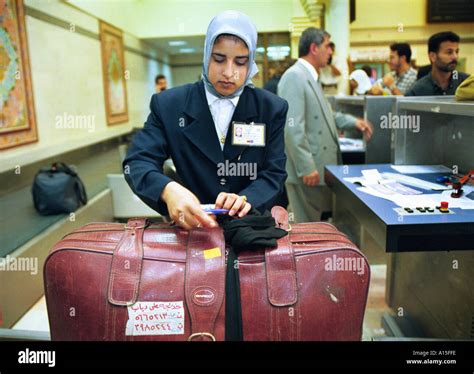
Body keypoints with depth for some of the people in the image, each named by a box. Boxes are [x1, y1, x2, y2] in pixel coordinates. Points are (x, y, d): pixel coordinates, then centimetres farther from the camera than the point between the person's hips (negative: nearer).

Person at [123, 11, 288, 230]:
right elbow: (137, 162, -8)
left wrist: (245, 199, -23)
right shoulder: (169, 105, -3)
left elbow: (274, 174, -2)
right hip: (192, 228, 0)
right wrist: (168, 190, -29)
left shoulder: (272, 109, -1)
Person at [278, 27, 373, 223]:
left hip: (321, 166, 10)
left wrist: (353, 122, 15)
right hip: (308, 171, -10)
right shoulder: (294, 77, -15)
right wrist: (306, 168, -23)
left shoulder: (310, 77, 18)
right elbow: (292, 128, -22)